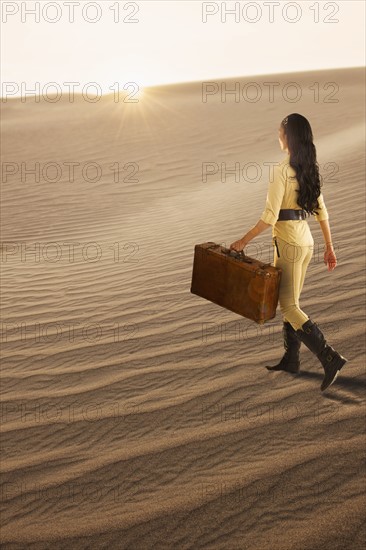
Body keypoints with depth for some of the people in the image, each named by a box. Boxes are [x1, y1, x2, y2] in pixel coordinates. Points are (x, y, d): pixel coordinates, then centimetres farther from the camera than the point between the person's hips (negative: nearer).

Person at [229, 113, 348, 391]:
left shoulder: (282, 170, -16)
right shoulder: (311, 169, 8)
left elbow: (269, 217, -20)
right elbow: (322, 212, 11)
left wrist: (244, 240, -10)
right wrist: (329, 247, 16)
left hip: (288, 244, -8)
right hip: (307, 242, 8)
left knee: (288, 305, 0)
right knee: (291, 301, 17)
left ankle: (331, 358, -5)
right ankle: (291, 359, 27)